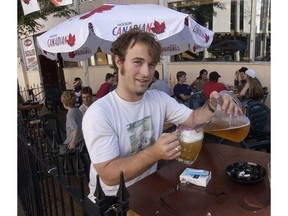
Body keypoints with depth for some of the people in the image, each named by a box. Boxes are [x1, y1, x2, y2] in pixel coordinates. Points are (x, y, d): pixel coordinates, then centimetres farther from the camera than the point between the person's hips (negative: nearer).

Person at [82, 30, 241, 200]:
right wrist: (154, 153, -36)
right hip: (111, 199, -4)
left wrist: (213, 105, -21)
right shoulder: (99, 113, -21)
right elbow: (109, 175, -24)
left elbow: (193, 119, -1)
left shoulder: (159, 99, -1)